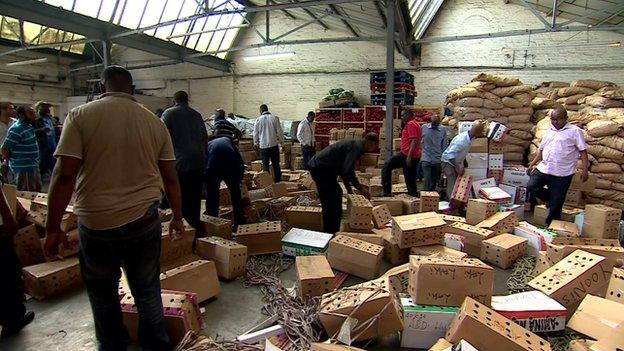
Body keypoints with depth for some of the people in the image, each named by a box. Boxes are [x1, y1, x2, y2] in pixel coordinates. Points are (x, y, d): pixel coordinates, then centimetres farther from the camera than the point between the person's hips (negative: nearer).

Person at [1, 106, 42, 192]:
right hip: (24, 169, -9)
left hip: (33, 166, 9)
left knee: (37, 190, 19)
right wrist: (12, 160, -5)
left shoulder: (29, 126, 8)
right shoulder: (17, 129, -19)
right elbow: (4, 149, -19)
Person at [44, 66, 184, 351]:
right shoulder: (155, 122, 2)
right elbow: (170, 178, 5)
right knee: (147, 290, 16)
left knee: (102, 291, 20)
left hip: (96, 222, -1)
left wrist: (53, 228, -3)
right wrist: (177, 217, 15)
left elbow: (65, 175, -11)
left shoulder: (80, 116, -5)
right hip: (144, 220, 2)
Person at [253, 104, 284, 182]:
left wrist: (256, 143, 20)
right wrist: (281, 141, 10)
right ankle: (278, 180, 11)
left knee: (265, 164, 7)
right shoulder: (275, 118, -3)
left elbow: (255, 133, 6)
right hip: (274, 144, 0)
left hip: (263, 145, 0)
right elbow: (279, 131, -2)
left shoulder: (258, 119, -1)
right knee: (276, 164, 8)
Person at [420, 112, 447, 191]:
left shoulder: (443, 129, 1)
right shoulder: (424, 127, 0)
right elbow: (420, 141, 10)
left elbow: (444, 146, 5)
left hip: (437, 160, 2)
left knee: (434, 182, 8)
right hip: (426, 159, -1)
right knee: (427, 180, -10)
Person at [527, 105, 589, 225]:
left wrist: (584, 169, -13)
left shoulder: (575, 131, -3)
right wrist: (532, 164, 16)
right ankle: (550, 198, 20)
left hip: (562, 174, -5)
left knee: (556, 204, 1)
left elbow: (583, 151, -6)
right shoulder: (549, 132, 14)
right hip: (543, 169, 5)